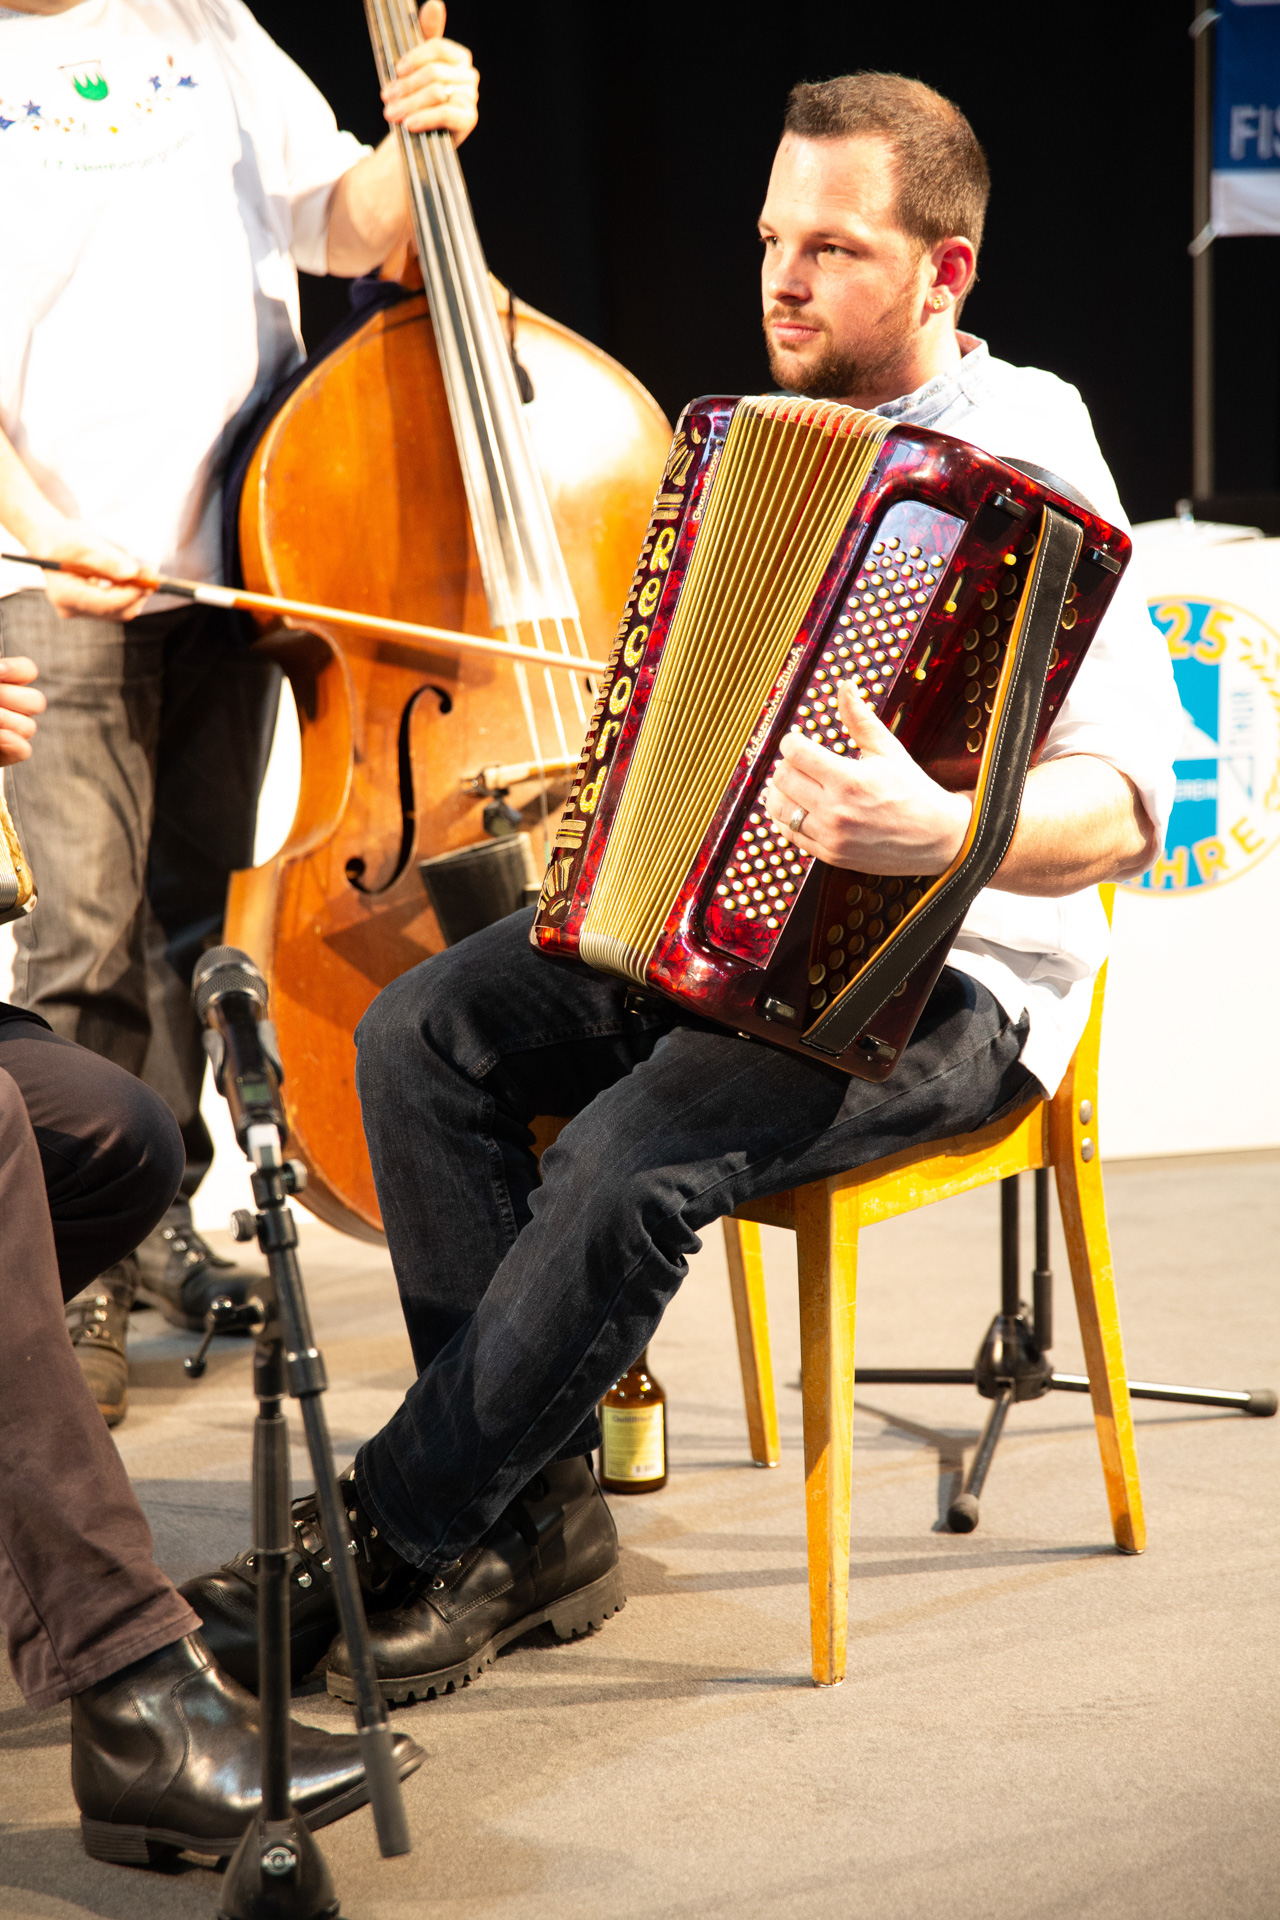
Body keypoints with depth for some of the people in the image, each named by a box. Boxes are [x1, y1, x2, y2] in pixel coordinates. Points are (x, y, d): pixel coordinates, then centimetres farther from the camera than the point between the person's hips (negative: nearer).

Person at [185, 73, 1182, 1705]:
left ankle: (393, 1536, -14)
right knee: (424, 1030, -13)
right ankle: (539, 1523, -10)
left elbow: (1124, 802, -24)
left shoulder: (1031, 475, -13)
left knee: (634, 1156, -31)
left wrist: (948, 833, -42)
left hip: (944, 979, -8)